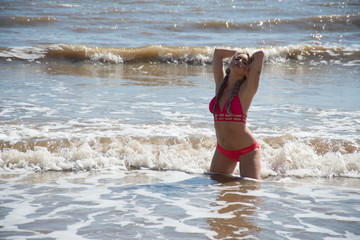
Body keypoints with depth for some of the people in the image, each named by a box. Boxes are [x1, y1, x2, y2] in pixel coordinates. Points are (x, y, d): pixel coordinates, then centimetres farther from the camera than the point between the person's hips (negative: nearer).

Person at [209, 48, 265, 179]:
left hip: (247, 151, -5)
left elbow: (260, 54, -15)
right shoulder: (220, 84, 5)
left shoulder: (246, 89, -9)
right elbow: (217, 52, 14)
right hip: (223, 152, 5)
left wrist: (250, 59, 5)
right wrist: (239, 53, 18)